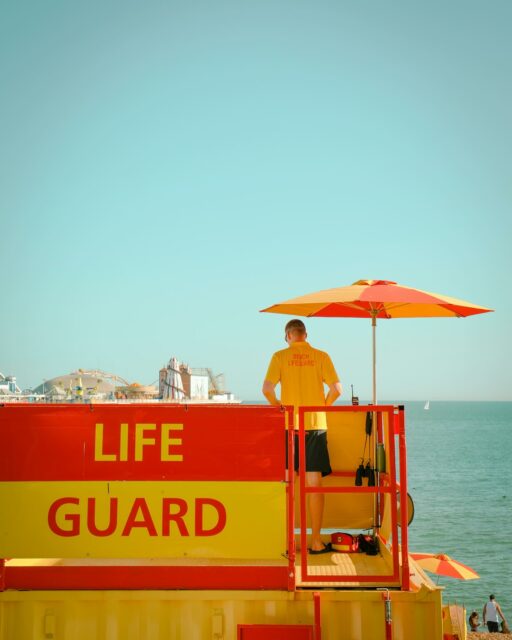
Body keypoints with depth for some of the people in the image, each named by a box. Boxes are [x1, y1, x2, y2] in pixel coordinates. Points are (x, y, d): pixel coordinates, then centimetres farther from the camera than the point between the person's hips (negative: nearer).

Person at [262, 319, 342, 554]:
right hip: (316, 425, 0)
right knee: (314, 484, 3)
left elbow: (267, 389, -9)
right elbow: (336, 389, -5)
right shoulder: (321, 356, 3)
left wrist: (279, 407, 7)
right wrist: (321, 407, 11)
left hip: (288, 426, 0)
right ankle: (316, 541, 5)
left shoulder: (280, 356, 1)